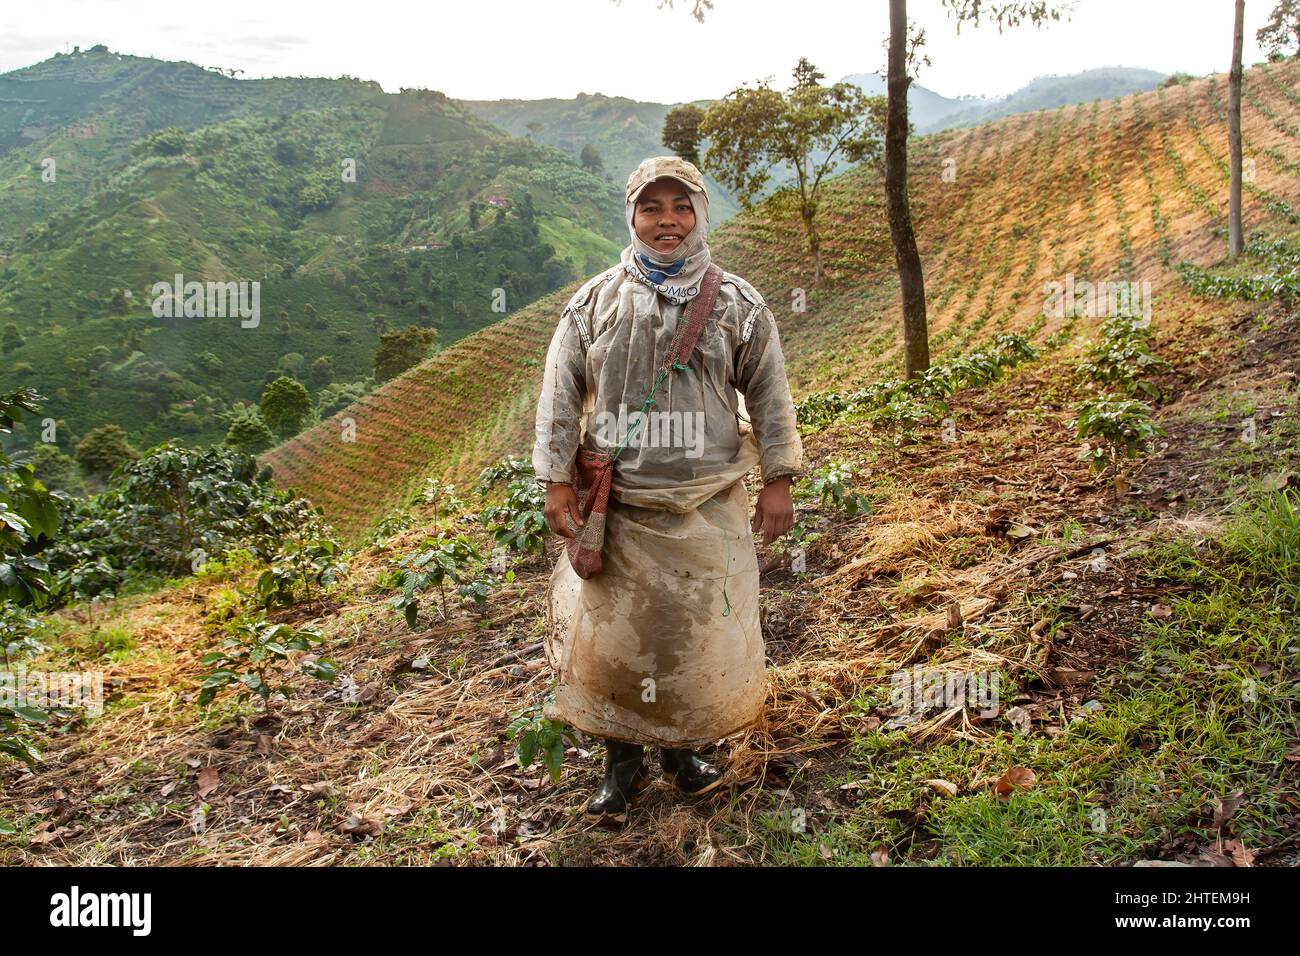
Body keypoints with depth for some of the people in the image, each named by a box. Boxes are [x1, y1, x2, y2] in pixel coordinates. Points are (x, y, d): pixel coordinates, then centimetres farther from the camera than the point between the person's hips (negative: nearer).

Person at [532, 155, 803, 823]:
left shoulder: (737, 305, 2)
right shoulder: (594, 303, 2)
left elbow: (769, 395, 5)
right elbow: (560, 395, 3)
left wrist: (777, 481, 1)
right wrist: (557, 482, -2)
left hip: (706, 508, 0)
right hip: (616, 505, 0)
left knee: (703, 631, 7)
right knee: (608, 634, 5)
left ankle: (683, 748, 30)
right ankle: (622, 760, 25)